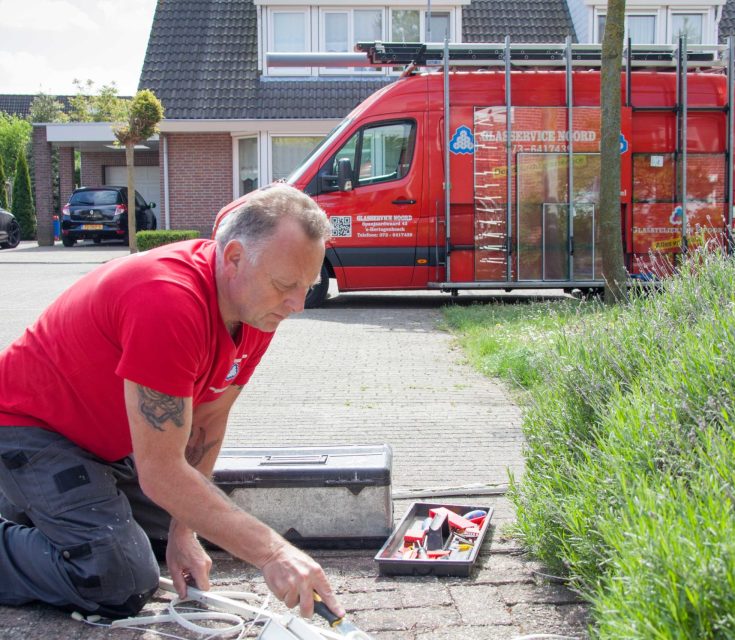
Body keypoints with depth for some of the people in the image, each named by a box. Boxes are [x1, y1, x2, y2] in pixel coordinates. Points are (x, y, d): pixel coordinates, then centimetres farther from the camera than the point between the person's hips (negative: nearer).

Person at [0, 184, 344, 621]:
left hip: (110, 438, 9)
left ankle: (41, 506, 27)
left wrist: (183, 533, -1)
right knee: (124, 584, -19)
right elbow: (161, 472, -35)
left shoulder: (261, 304, -10)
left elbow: (207, 421, 1)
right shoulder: (170, 304, -37)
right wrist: (271, 554, -35)